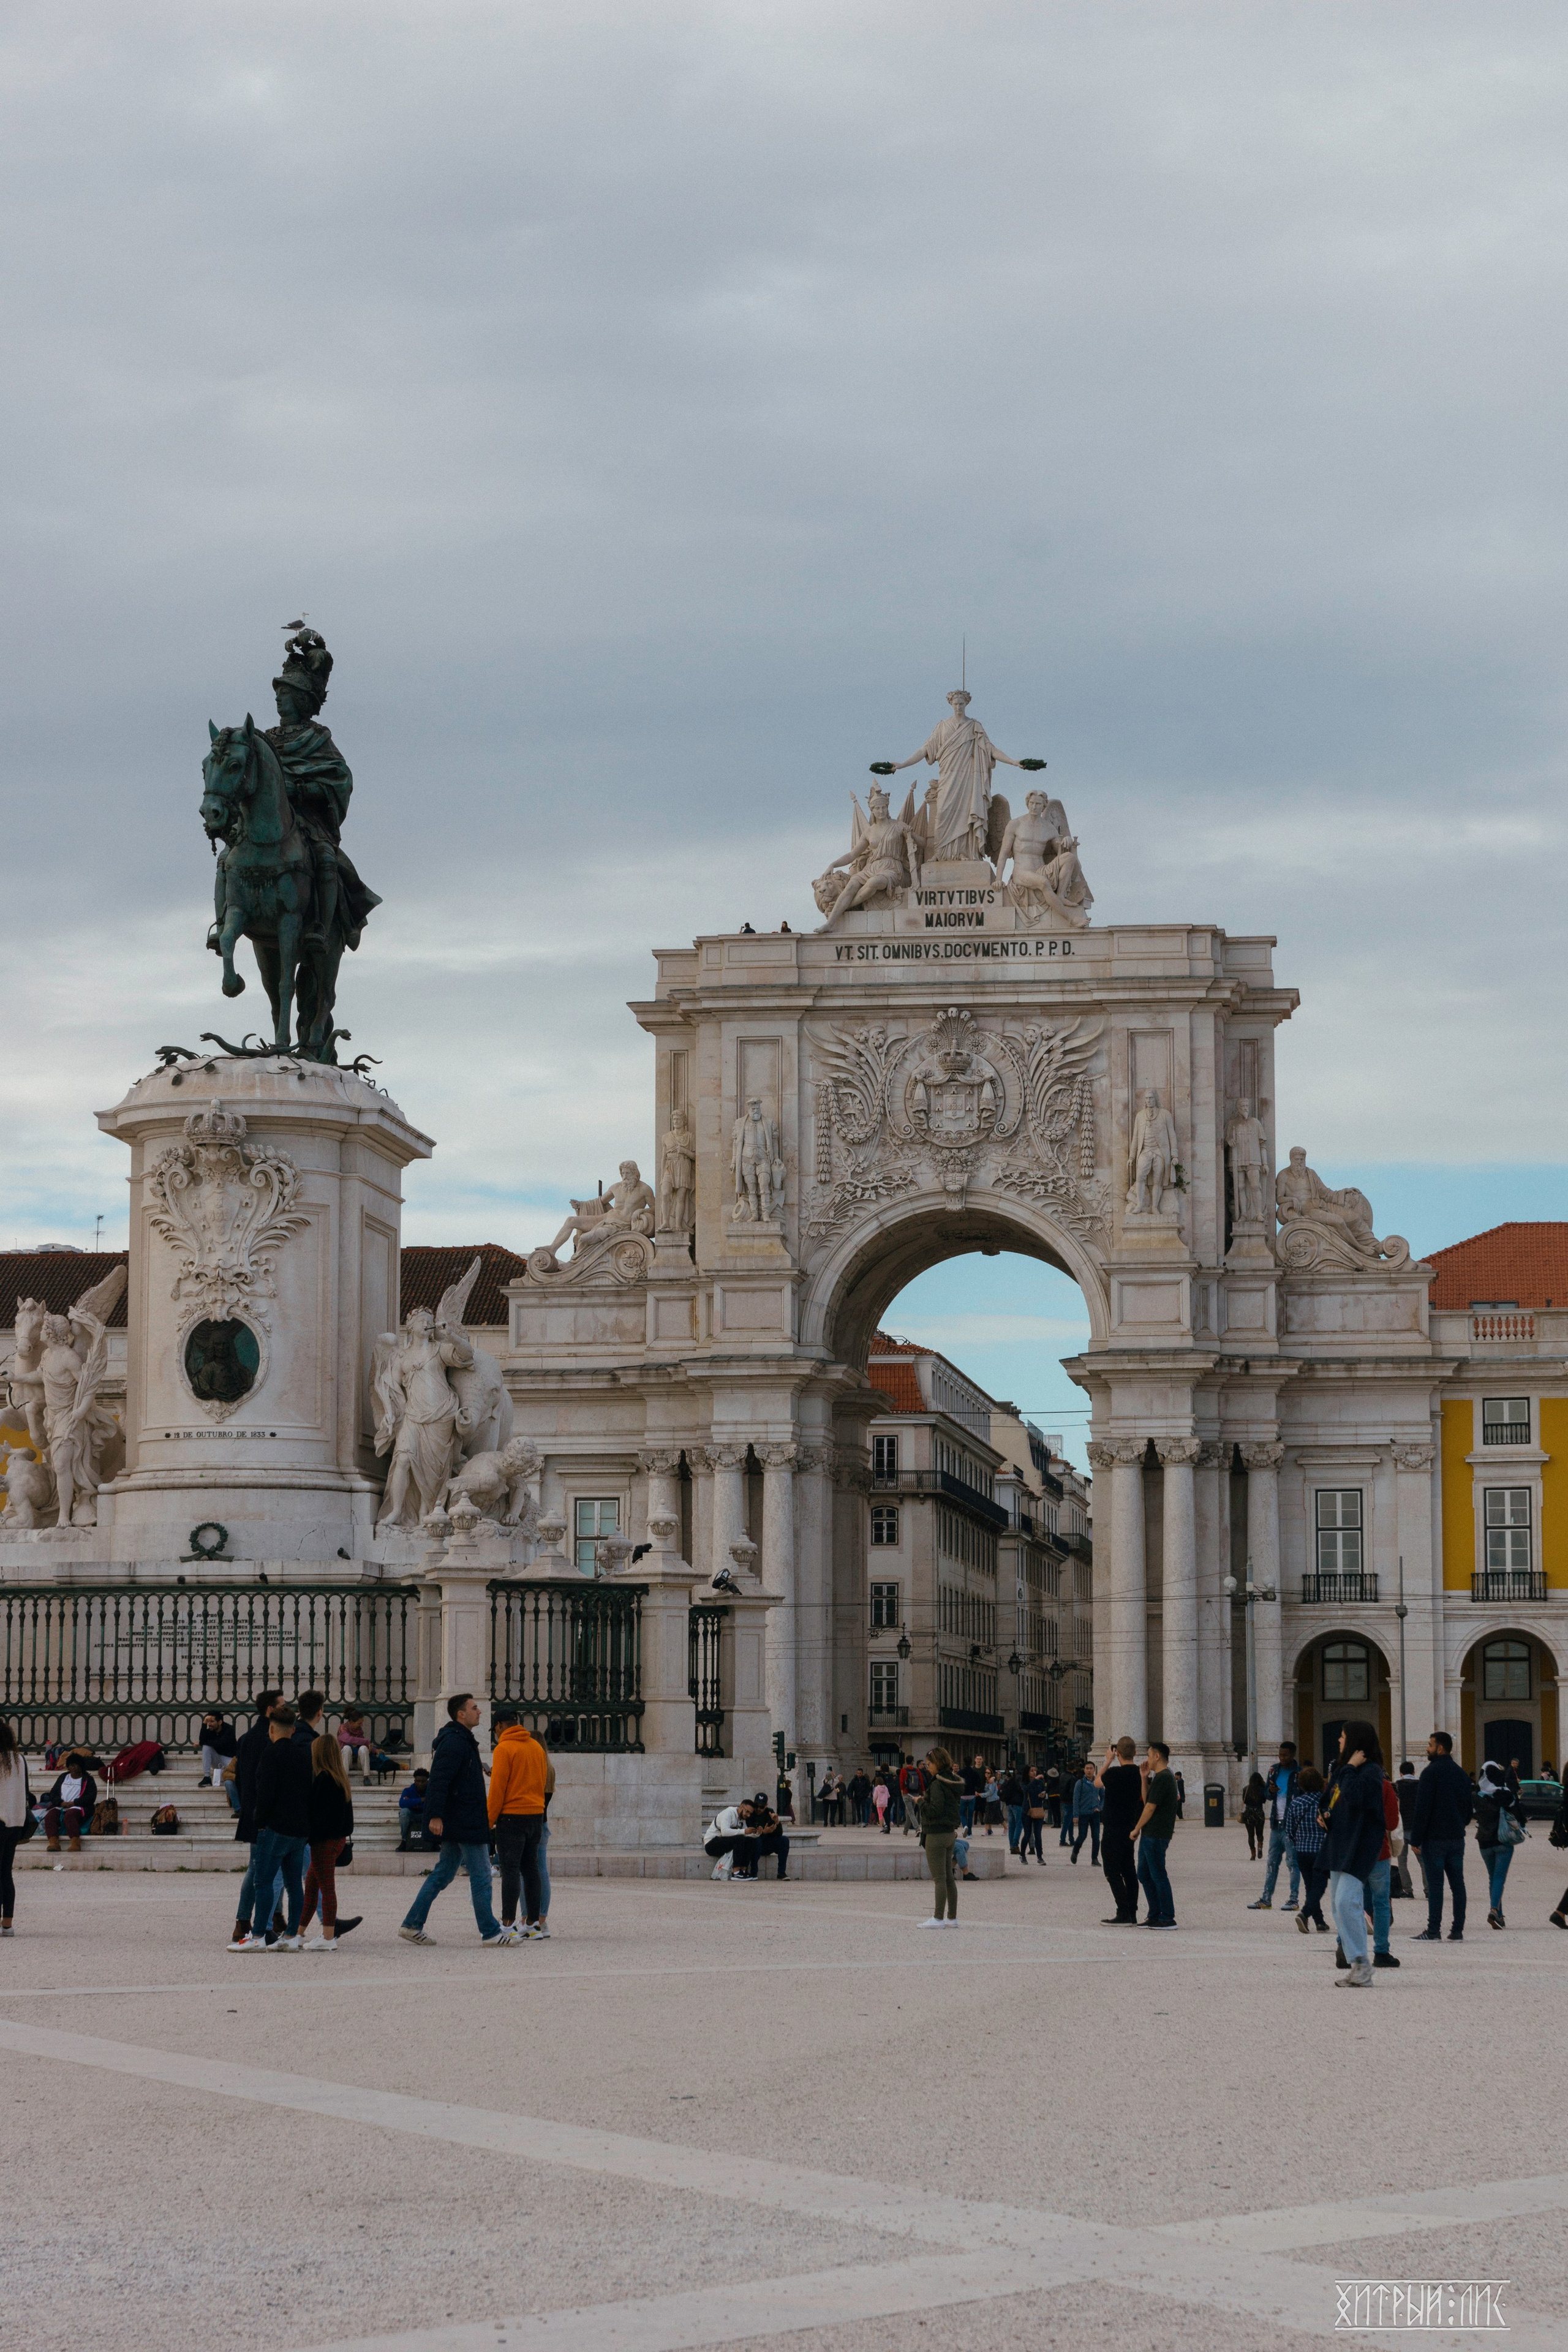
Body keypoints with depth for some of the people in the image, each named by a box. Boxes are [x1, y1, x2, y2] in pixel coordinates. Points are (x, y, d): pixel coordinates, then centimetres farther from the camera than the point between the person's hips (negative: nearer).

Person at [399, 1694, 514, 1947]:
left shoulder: (462, 1741, 18)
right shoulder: (453, 1742, -15)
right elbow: (439, 1780, -23)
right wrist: (435, 1816, -29)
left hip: (457, 1822, 11)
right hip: (466, 1822, -11)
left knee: (443, 1874, 12)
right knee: (481, 1877, -5)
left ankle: (412, 1925, 13)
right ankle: (490, 1933, -1)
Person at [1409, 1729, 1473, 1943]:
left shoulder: (1431, 1773, -12)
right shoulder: (1460, 1773, 12)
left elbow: (1422, 1808, -15)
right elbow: (1470, 1806, 18)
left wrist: (1416, 1839, -12)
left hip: (1434, 1837, -7)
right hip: (1457, 1837, 7)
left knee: (1435, 1885, -5)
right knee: (1457, 1884, 6)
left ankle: (1433, 1931, -6)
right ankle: (1458, 1931, 6)